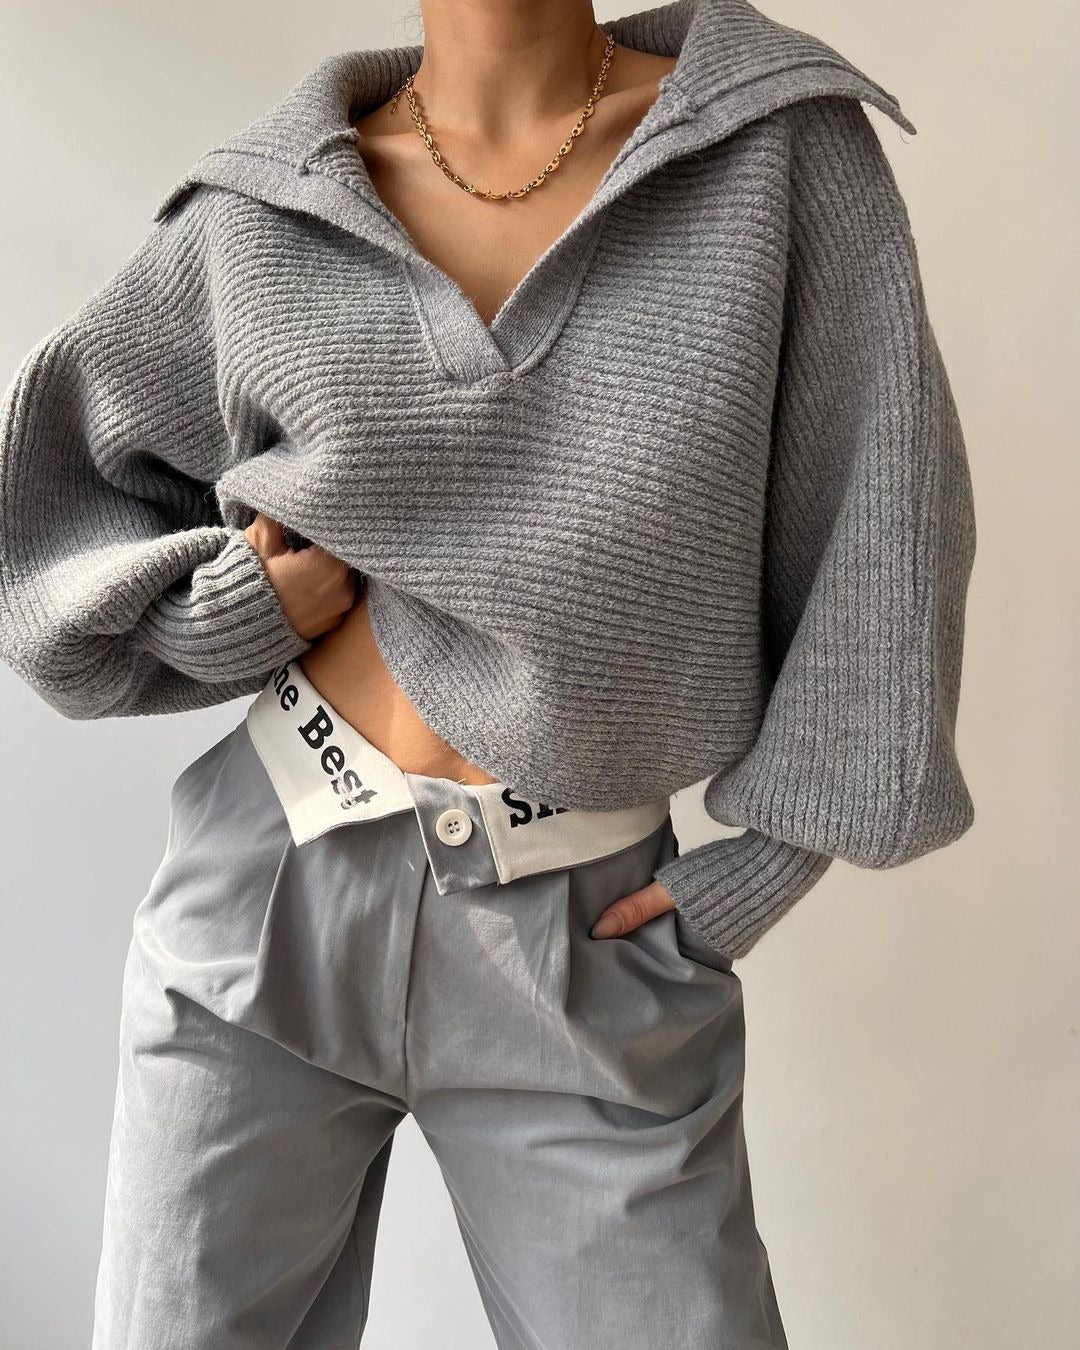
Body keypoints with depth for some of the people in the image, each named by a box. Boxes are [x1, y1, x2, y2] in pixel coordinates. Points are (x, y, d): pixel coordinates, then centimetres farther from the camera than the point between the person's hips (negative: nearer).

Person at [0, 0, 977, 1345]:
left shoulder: (785, 142, -1)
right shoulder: (261, 218, 1)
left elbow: (882, 523, -1)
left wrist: (763, 864, -2)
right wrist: (227, 613, -6)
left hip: (584, 944, 0)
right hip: (274, 894, 2)